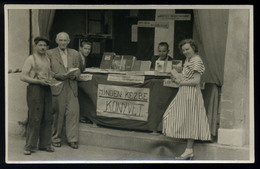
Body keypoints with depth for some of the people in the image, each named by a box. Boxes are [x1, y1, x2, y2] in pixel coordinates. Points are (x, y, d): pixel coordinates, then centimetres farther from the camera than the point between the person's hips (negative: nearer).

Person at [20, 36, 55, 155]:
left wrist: (51, 81, 1)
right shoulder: (30, 59, -1)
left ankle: (45, 144, 15)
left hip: (46, 89, 6)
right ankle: (29, 146, 0)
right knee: (34, 119, -8)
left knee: (47, 118, 4)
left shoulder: (47, 59, 18)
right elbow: (23, 77, -7)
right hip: (35, 89, -6)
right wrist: (39, 81, -15)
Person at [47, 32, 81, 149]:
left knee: (73, 111, -4)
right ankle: (56, 138, 15)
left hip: (71, 87, 2)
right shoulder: (50, 54, 6)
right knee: (57, 113, 0)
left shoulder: (75, 54, 15)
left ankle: (72, 139, 4)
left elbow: (78, 69, 16)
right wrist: (57, 75, -14)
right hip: (57, 87, -2)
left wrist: (75, 75, -6)